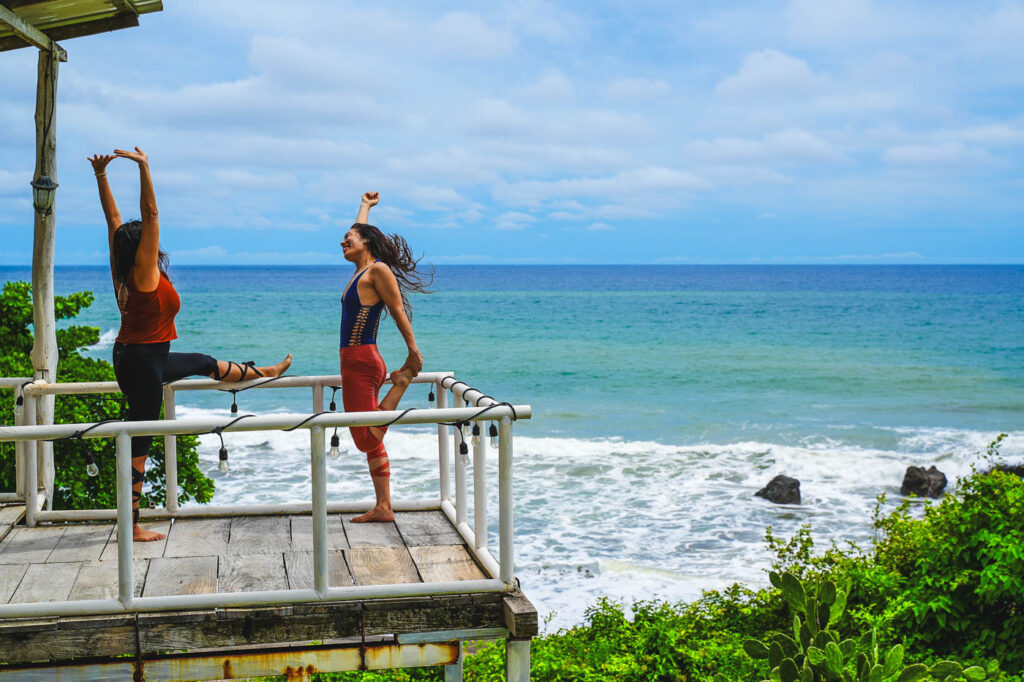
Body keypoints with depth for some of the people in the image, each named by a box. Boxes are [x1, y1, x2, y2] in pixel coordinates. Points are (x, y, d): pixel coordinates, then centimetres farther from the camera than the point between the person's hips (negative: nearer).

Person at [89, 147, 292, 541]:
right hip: (143, 365, -10)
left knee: (206, 364, 29)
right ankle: (132, 526, 1)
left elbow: (113, 218, 8)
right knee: (140, 443, -4)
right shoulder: (144, 270, -18)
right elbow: (149, 214, -24)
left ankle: (266, 371, 54)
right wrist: (144, 168, -23)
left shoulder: (122, 270, 4)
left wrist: (101, 175, 11)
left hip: (140, 359, 10)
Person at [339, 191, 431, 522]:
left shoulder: (379, 270, -8)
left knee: (367, 439, -11)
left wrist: (414, 352, -10)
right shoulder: (363, 269, 16)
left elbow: (399, 311, -10)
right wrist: (365, 206, 47)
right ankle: (383, 508, 9)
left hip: (362, 361, -9)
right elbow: (360, 232, 34)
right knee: (370, 442, 8)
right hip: (354, 362, 9)